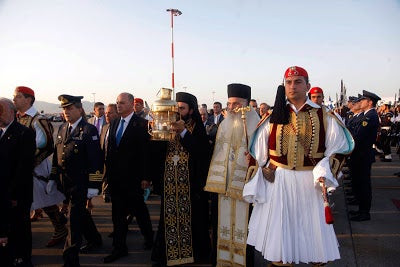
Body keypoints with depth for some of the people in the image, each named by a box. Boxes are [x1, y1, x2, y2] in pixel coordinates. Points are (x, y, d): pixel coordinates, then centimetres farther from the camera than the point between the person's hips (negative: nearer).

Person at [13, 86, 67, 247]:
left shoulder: (38, 120, -16)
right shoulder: (16, 119, 7)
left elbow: (48, 146, -18)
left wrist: (31, 161, -18)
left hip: (37, 168, -7)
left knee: (46, 201, 4)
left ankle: (60, 231, 21)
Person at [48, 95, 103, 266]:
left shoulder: (89, 130, -10)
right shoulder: (62, 129, 11)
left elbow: (95, 160, -14)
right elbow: (56, 155, 16)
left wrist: (93, 186, -17)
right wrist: (52, 178, 13)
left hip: (80, 183, -7)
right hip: (64, 182, 7)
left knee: (75, 219, -3)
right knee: (81, 213, 21)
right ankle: (95, 240, 41)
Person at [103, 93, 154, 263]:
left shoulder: (141, 124, -10)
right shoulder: (114, 123, 10)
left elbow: (145, 151, -13)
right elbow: (110, 149, 12)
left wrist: (145, 177, -14)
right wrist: (108, 172, 7)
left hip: (132, 177, -6)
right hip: (115, 177, 6)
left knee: (139, 209, 10)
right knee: (118, 212, 11)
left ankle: (148, 237, 35)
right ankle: (119, 248, 22)